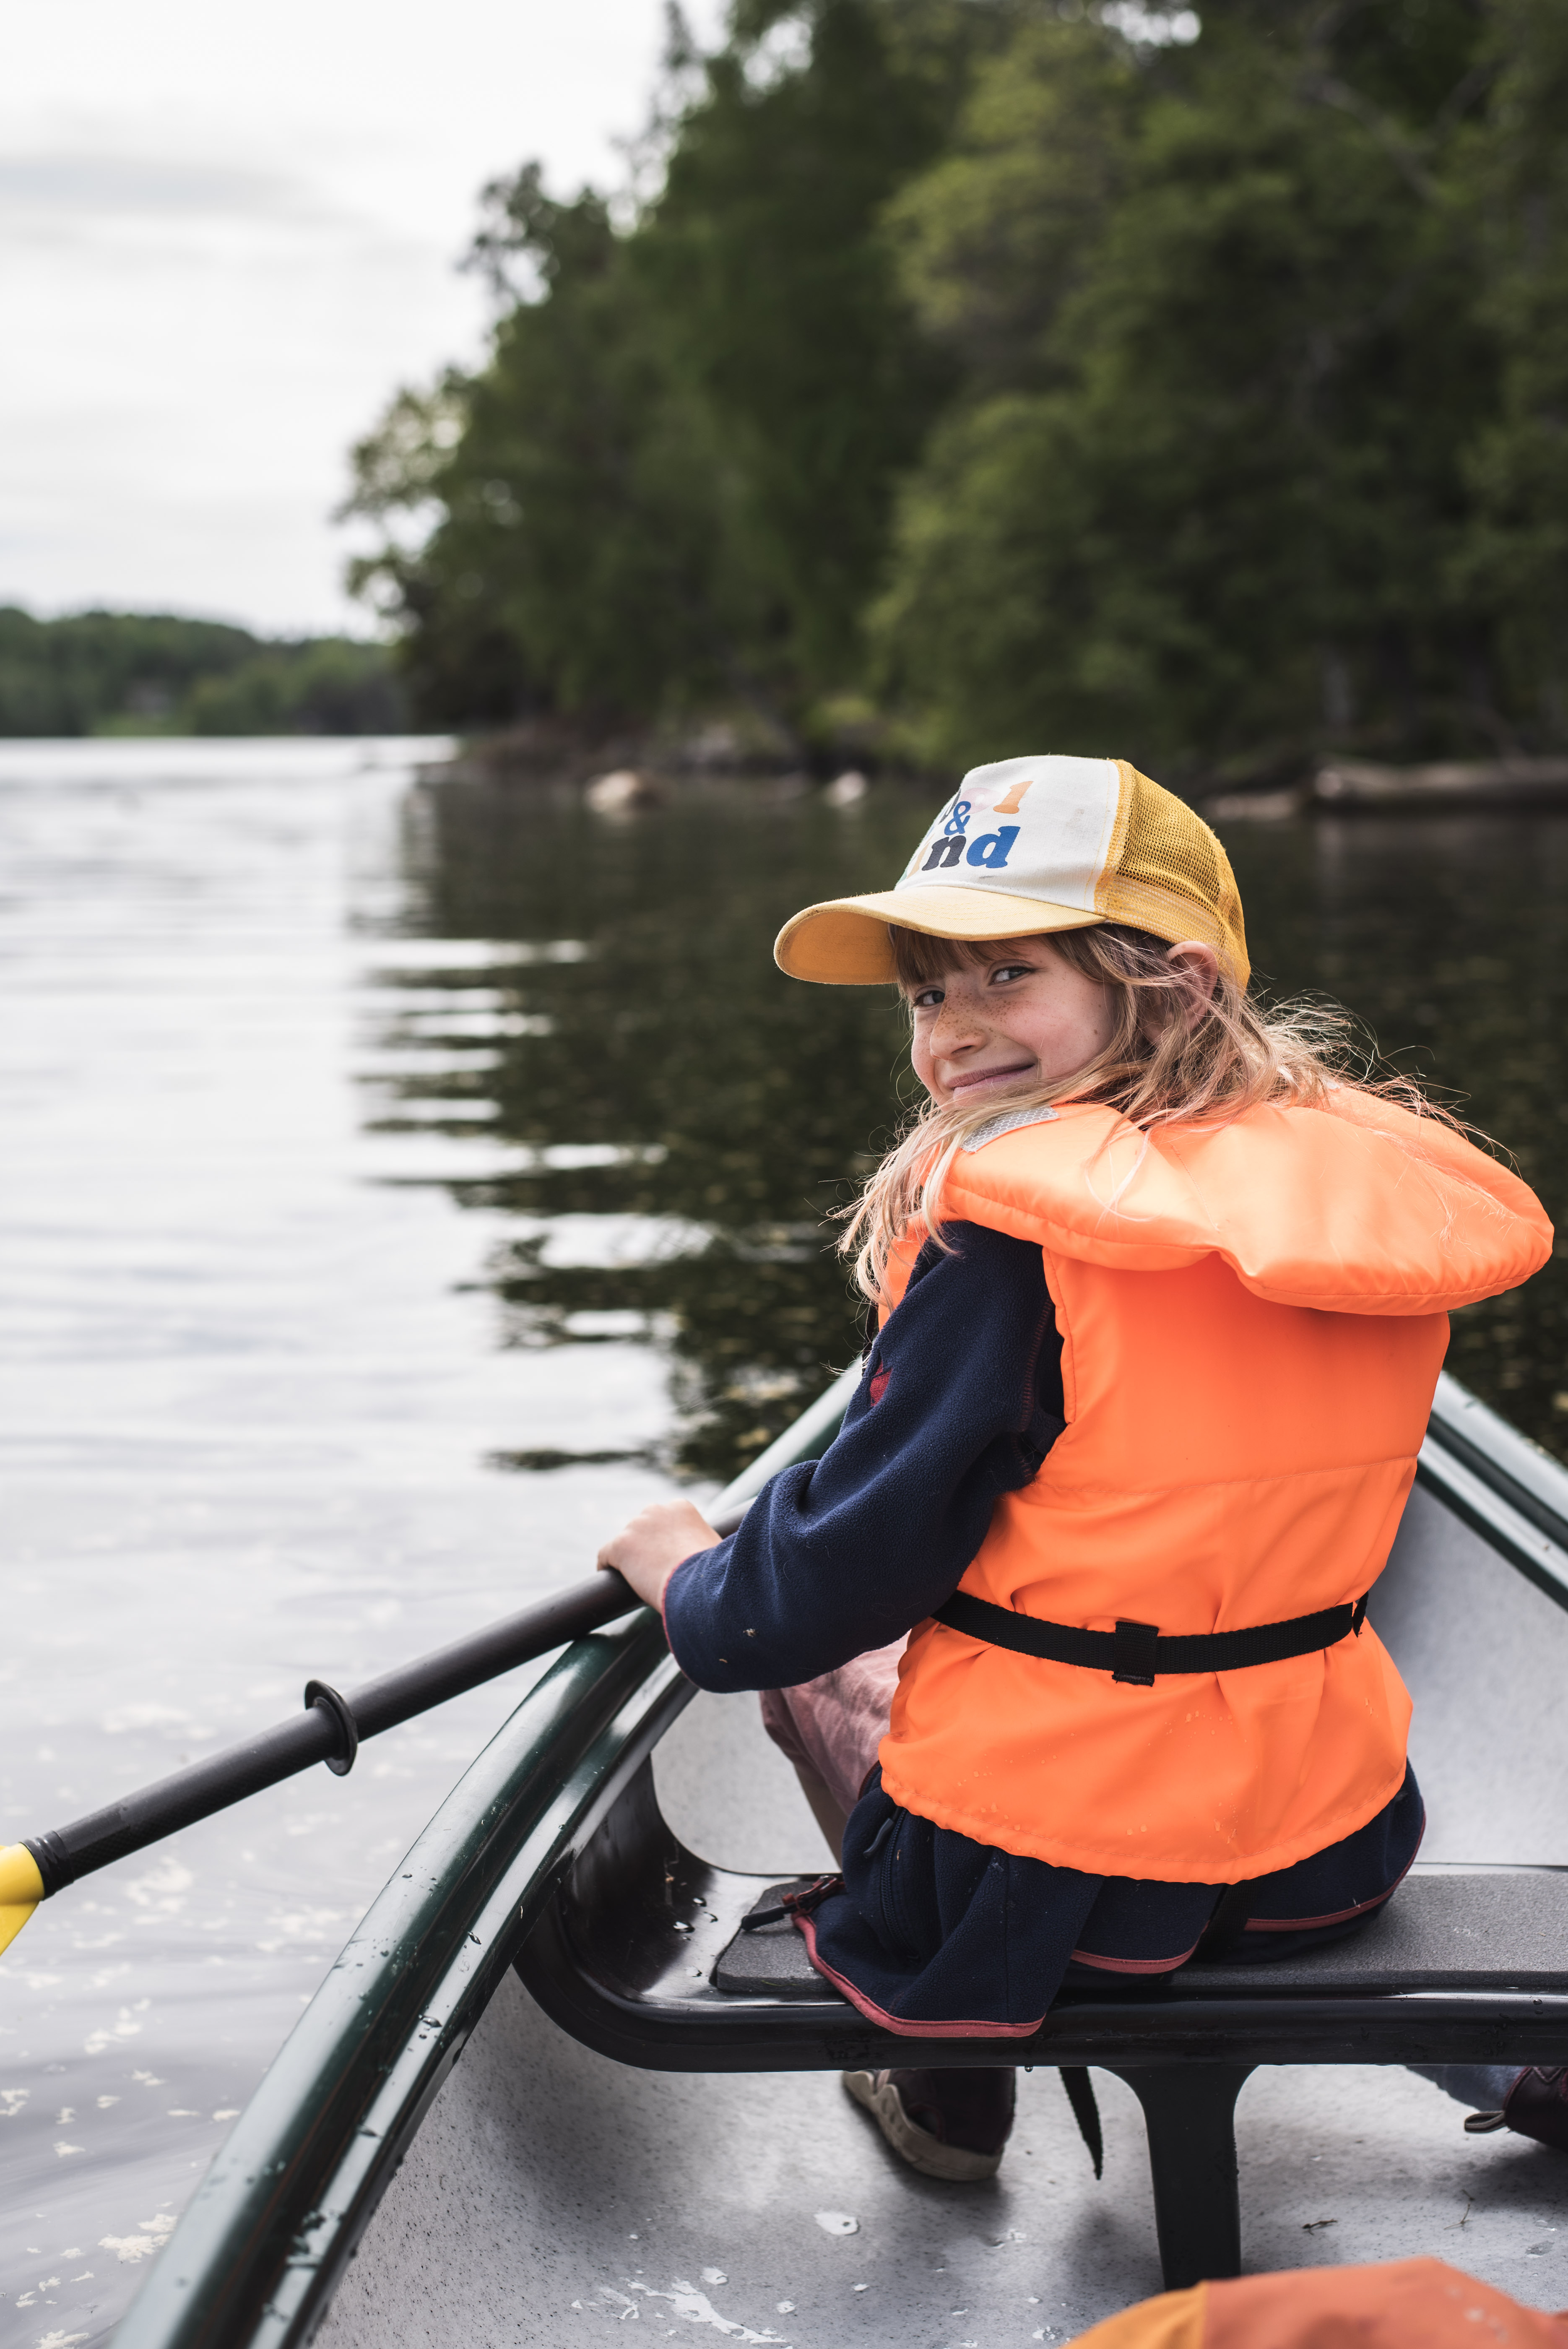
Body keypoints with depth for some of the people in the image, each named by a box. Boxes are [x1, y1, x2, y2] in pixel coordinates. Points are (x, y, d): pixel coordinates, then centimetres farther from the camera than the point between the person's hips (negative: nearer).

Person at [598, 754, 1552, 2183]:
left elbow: (803, 1602, -15)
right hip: (1338, 1851, 6)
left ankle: (952, 2091, 28)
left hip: (1052, 1882, -6)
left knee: (815, 1656, 22)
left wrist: (680, 1567, 4)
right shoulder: (1389, 1180, -3)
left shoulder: (1020, 1243, -22)